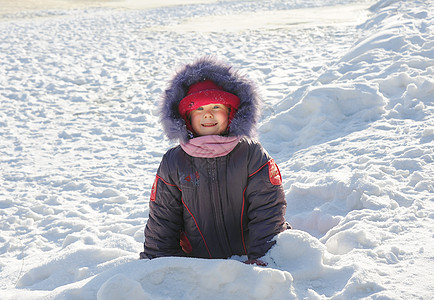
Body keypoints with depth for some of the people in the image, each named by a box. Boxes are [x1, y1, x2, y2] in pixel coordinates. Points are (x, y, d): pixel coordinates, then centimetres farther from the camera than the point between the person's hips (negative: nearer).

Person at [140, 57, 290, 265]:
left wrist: (260, 257, -14)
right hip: (198, 266, 0)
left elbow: (268, 209, -4)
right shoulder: (173, 164, 4)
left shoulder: (252, 154, -1)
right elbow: (162, 220, 11)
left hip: (248, 258, 0)